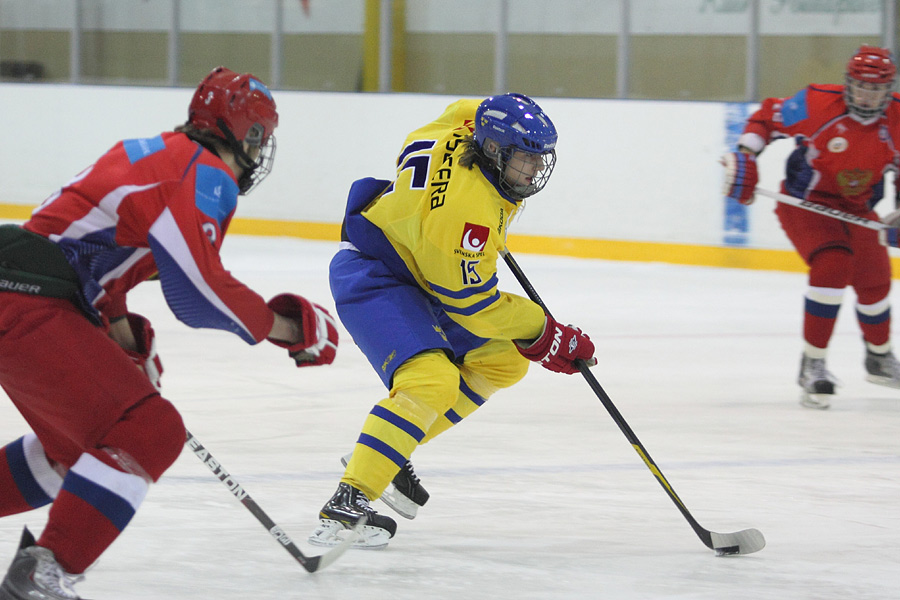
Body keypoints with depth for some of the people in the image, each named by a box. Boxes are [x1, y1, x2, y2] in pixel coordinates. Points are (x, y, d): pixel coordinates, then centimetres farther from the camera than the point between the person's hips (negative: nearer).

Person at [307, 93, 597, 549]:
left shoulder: (474, 121, -9)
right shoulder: (467, 208, -33)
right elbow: (472, 305, -25)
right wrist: (545, 335, -15)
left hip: (419, 271, 11)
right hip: (371, 276, -11)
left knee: (502, 361, 11)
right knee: (431, 382, -30)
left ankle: (388, 451, 16)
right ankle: (347, 503, -33)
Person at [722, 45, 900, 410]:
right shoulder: (817, 104, -21)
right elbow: (767, 118, -9)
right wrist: (745, 158, -18)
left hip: (856, 210, 5)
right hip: (805, 202, -5)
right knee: (832, 265, -28)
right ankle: (812, 366, -20)